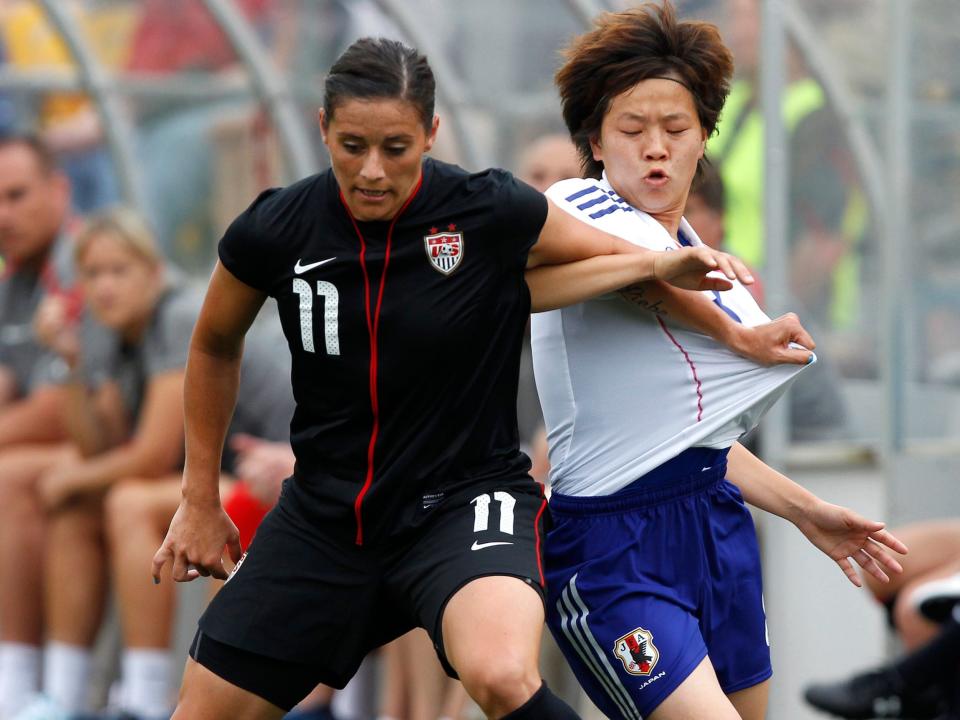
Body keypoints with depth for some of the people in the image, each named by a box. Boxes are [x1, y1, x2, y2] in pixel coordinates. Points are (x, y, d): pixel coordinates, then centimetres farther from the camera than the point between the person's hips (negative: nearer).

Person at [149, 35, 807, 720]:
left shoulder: (493, 213, -14)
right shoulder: (273, 232, -8)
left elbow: (637, 262, 4)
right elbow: (215, 346, 13)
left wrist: (742, 335, -7)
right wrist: (200, 496, 15)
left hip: (466, 501, -4)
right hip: (324, 514, 4)